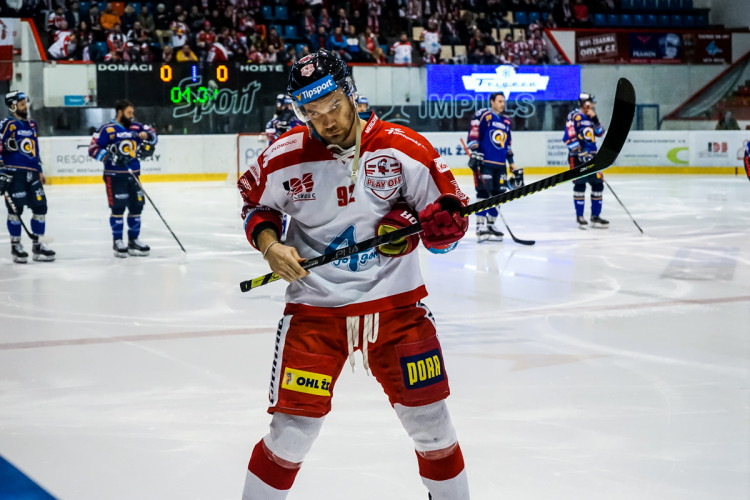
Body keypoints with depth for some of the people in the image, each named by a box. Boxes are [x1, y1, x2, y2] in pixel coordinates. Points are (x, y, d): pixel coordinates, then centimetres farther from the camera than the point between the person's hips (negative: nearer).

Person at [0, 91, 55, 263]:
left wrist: (39, 171, 19)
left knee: (40, 207, 4)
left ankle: (38, 245, 12)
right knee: (16, 209, -2)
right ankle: (15, 246, 9)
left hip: (32, 174, 7)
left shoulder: (32, 124, 16)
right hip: (14, 173, -7)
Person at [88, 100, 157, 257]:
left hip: (133, 174, 6)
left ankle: (133, 239, 20)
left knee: (137, 206, 8)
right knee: (117, 207, -6)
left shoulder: (136, 127, 9)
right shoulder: (107, 130, -8)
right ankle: (117, 241, 6)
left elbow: (152, 134, 17)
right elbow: (93, 149, -10)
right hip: (114, 175, -6)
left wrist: (147, 135, -6)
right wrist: (110, 156, -22)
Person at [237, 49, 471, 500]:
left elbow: (450, 208, -2)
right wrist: (269, 244, -6)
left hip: (396, 303, 1)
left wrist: (414, 222, -23)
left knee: (430, 421, 7)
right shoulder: (285, 157, -6)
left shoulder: (405, 149, -9)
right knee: (293, 426, -2)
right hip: (315, 306, 0)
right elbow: (256, 203, 12)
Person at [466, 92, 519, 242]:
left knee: (498, 195, 6)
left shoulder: (506, 121, 19)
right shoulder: (483, 115, -3)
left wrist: (513, 166, 22)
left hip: (500, 165, 7)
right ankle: (481, 227, -10)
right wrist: (474, 153, -19)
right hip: (484, 162, -7)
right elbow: (473, 135, -9)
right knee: (484, 193, -10)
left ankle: (490, 226, 14)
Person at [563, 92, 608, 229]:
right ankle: (579, 216, 0)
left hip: (591, 156, 8)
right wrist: (581, 153, -21)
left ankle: (595, 216, 13)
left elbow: (600, 133, 12)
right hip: (577, 157, -8)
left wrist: (595, 120, -3)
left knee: (598, 184, 6)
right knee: (580, 185, -7)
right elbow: (569, 138, -19)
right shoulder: (575, 116, -10)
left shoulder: (590, 117, 17)